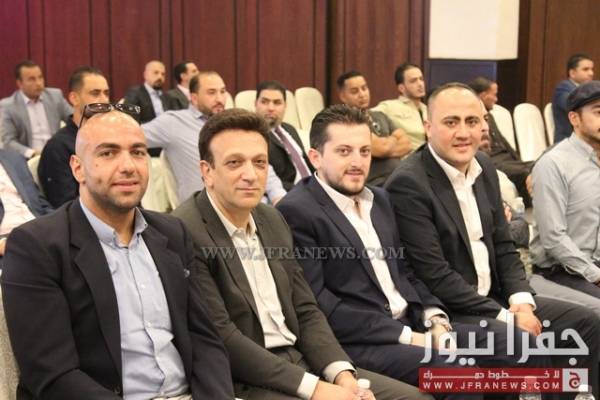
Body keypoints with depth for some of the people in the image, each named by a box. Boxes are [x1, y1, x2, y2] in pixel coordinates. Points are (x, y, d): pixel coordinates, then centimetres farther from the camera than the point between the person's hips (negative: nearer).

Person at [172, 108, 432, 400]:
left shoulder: (271, 220, 9)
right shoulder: (185, 234, -15)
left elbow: (305, 311, 11)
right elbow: (222, 339, -18)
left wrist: (342, 374, -5)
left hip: (301, 362, 8)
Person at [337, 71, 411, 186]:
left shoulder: (380, 116, 21)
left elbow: (406, 144, 10)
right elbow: (381, 147, -12)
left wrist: (387, 144, -6)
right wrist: (393, 140, 8)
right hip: (374, 186, -8)